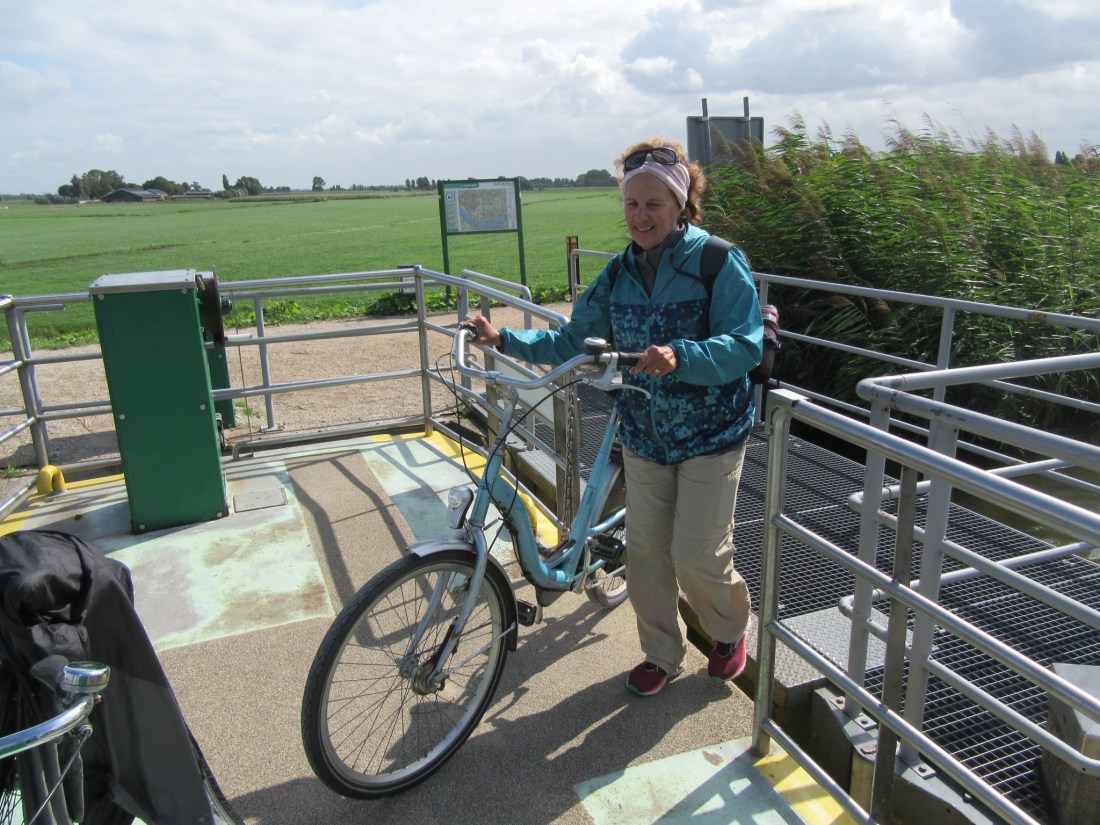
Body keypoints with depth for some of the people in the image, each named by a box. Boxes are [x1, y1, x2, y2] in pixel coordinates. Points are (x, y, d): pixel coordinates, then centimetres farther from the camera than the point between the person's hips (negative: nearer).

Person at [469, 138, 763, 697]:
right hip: (643, 434, 5)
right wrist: (505, 339, -9)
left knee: (696, 555, 0)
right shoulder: (620, 273, 3)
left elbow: (745, 346, -22)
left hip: (711, 435, -5)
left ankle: (730, 631, 34)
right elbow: (572, 341, 3)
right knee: (645, 548, 10)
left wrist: (679, 356, -39)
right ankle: (662, 655, 32)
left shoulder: (718, 262, -14)